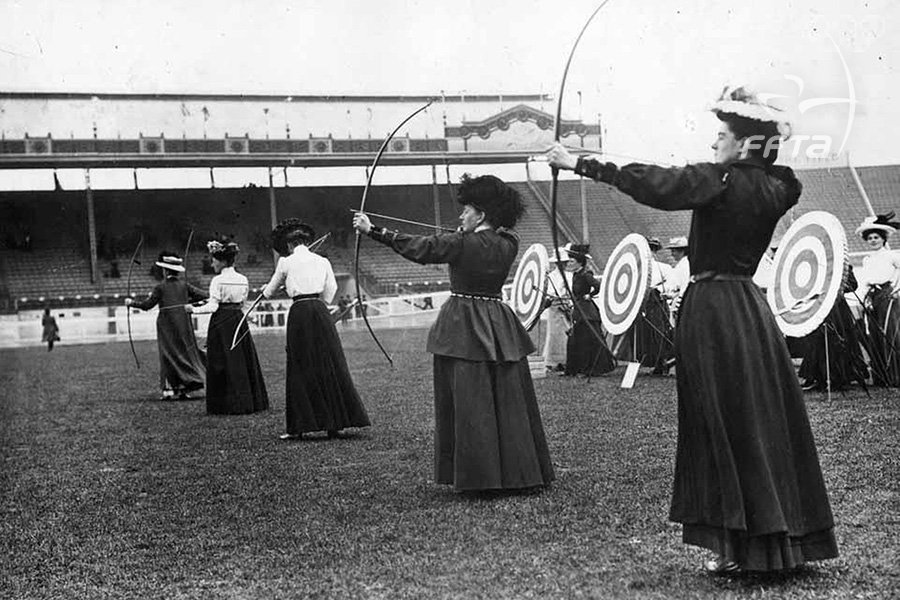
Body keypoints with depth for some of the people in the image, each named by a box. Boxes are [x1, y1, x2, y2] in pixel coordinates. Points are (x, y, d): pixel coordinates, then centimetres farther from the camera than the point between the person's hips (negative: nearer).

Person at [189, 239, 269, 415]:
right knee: (244, 361, 10)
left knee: (223, 364, 0)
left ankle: (229, 405, 0)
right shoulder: (243, 280, 6)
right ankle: (251, 402, 12)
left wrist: (194, 310, -3)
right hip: (239, 318, 6)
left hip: (221, 322, -6)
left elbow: (212, 306, -14)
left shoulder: (218, 280, -11)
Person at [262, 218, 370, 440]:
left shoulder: (286, 262, 2)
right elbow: (329, 292, 11)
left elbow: (270, 291, 15)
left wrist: (266, 290, 37)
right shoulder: (322, 261, 9)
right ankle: (334, 423, 7)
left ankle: (298, 427, 3)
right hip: (321, 312, 3)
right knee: (330, 365, 6)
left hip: (299, 313, -3)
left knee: (301, 369, 3)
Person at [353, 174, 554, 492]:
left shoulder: (462, 244, -12)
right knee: (509, 401, 8)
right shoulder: (507, 245, 2)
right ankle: (518, 471, 14)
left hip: (464, 328, -5)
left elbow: (418, 247, -7)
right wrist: (467, 232, 27)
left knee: (470, 403, -1)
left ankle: (478, 475, 1)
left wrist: (372, 230, -1)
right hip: (499, 329, 5)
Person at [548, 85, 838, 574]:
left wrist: (581, 164, -12)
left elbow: (651, 184, -16)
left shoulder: (719, 181, -13)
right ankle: (785, 540, 17)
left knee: (726, 428, -1)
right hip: (749, 309, 7)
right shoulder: (774, 188, 6)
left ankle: (741, 548, 4)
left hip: (712, 310, -7)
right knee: (765, 423, 10)